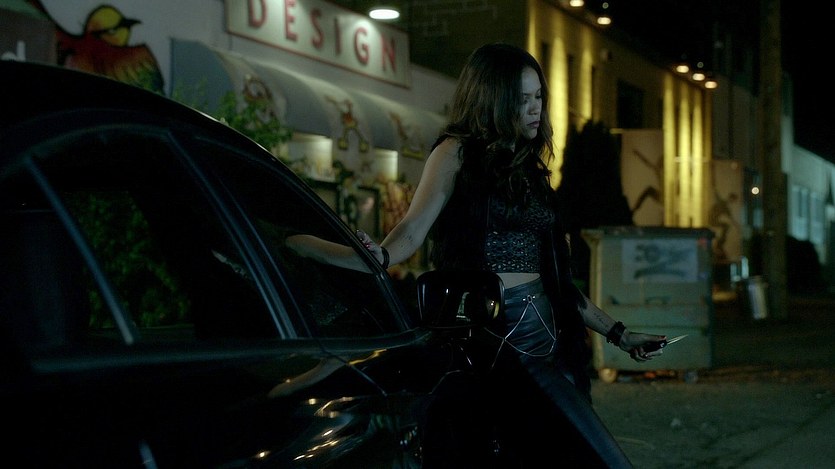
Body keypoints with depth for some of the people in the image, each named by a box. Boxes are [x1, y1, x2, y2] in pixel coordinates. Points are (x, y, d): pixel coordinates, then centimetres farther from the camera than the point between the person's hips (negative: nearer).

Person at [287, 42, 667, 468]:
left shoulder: (528, 168, 18)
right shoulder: (458, 153, 0)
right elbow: (410, 233, -12)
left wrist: (618, 334, 23)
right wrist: (377, 257, -34)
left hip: (550, 337, 7)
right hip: (504, 339, -7)